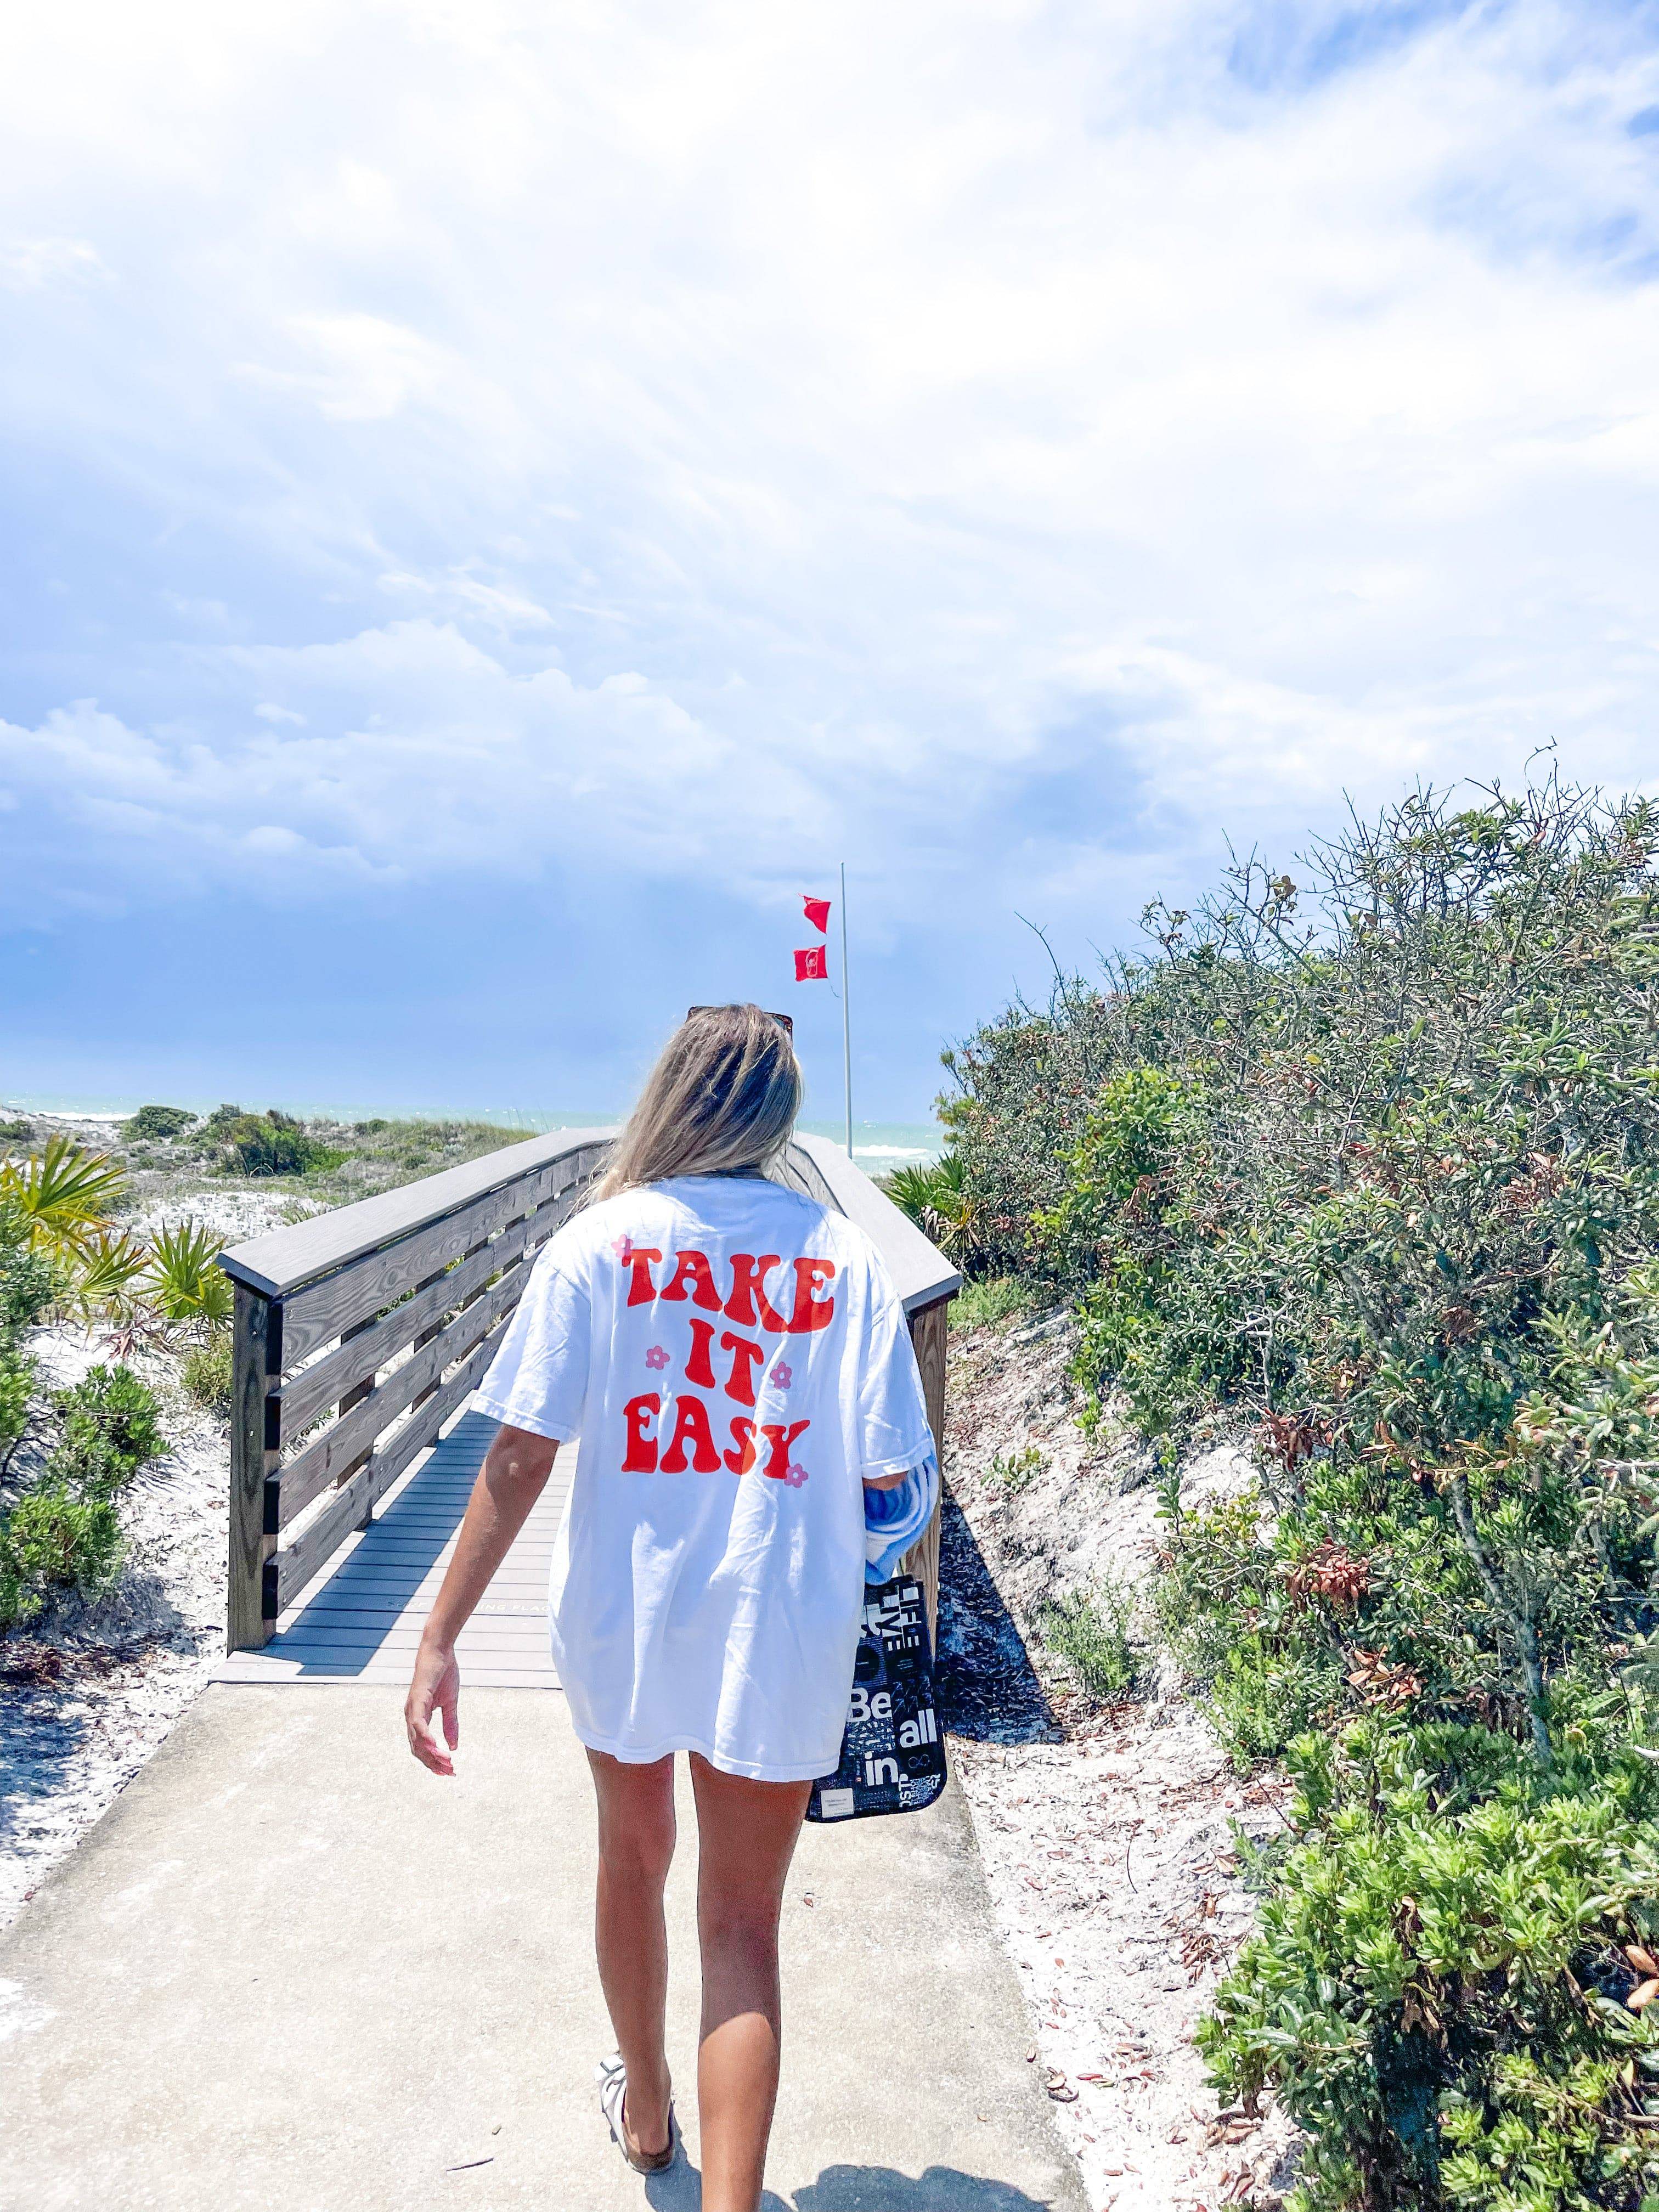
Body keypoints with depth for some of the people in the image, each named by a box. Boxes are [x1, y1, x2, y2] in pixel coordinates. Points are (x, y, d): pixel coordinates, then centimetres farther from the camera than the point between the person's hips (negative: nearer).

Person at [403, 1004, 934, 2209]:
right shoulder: (845, 1255, -8)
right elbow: (885, 1477, -6)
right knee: (742, 1925, 13)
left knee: (634, 1857, 27)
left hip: (621, 1621, 2)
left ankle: (645, 2111, 50)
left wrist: (441, 1638, -6)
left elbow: (520, 1455, -12)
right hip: (779, 1636, -1)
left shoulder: (597, 1242, -9)